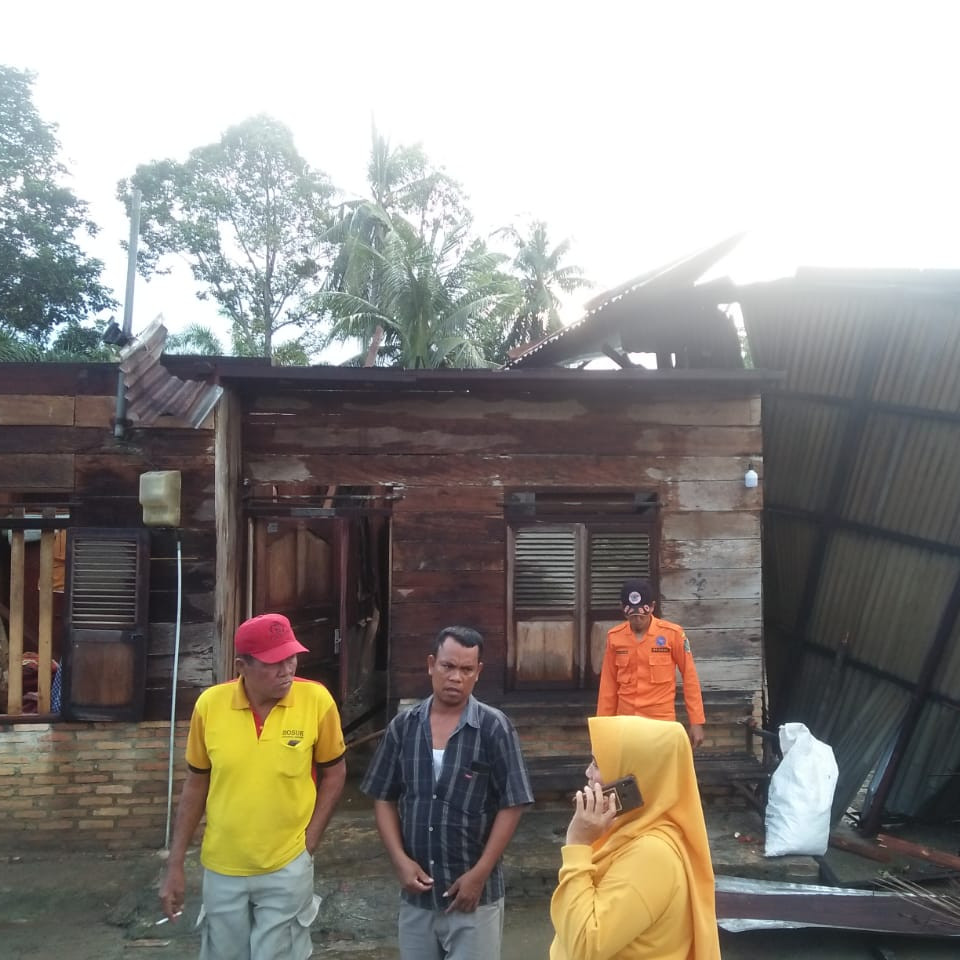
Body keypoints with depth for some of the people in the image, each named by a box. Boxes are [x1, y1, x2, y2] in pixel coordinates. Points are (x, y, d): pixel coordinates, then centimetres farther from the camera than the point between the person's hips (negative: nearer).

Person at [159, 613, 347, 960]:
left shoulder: (317, 700, -15)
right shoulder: (210, 704, -11)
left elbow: (334, 773, -1)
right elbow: (195, 786, 1)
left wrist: (309, 842, -6)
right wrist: (175, 865, 2)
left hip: (287, 868, -2)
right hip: (222, 869, 2)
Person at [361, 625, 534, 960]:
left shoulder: (494, 727, -9)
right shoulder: (403, 726, 0)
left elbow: (511, 806, -8)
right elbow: (384, 799, 5)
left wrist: (479, 874, -11)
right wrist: (400, 860, -5)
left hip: (475, 893, -3)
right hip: (416, 891, 3)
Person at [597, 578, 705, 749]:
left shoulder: (673, 633, -7)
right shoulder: (614, 637, 2)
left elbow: (689, 677, -1)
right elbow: (608, 683, 9)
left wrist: (697, 722, -2)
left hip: (662, 723, -3)